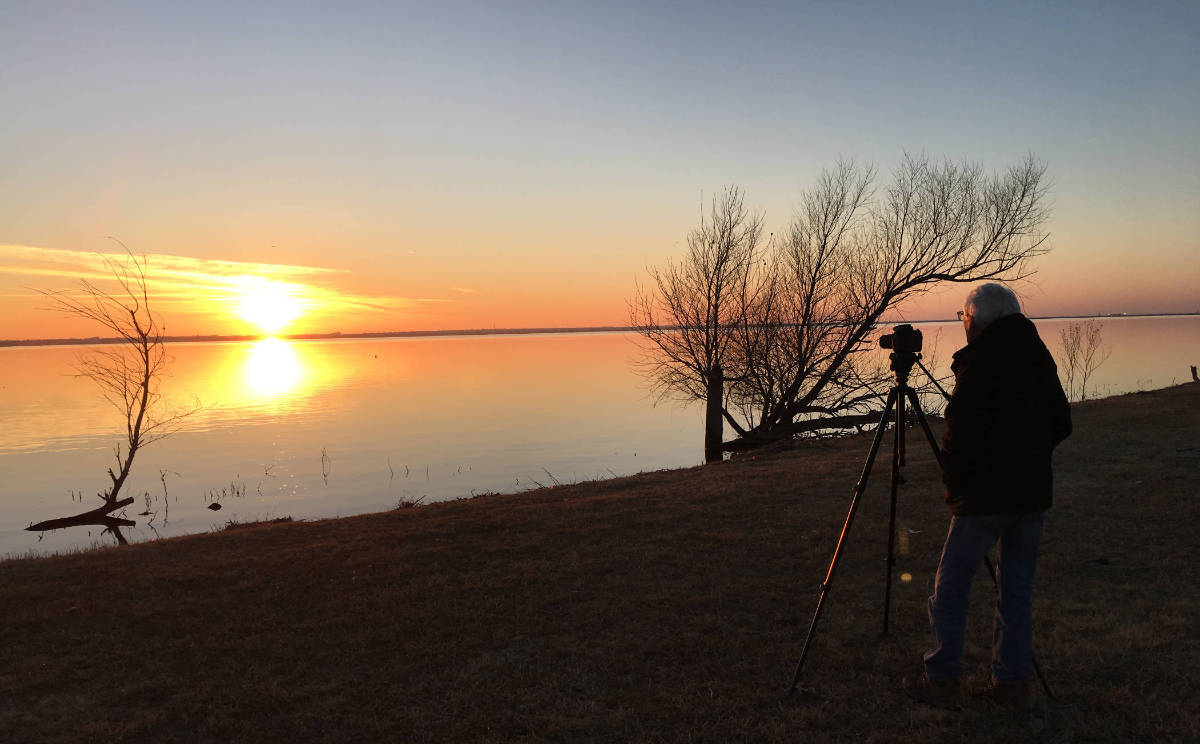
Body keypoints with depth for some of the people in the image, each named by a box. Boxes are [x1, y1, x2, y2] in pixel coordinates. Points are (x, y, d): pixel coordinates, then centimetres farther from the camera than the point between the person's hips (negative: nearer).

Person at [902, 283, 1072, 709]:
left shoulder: (978, 362, -14)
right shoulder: (1038, 356, 9)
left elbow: (959, 432, -19)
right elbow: (1061, 425, 15)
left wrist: (953, 485, -3)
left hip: (984, 498, -7)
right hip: (1033, 494, 7)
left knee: (951, 587, 3)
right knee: (1017, 588, 14)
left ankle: (941, 681, 8)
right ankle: (1012, 680, 20)